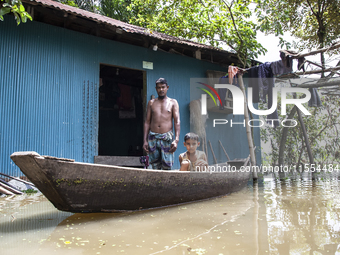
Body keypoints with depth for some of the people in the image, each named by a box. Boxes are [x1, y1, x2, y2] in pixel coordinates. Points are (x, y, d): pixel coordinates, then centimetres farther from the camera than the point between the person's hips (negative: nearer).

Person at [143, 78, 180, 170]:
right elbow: (147, 122, 13)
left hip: (167, 137, -2)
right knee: (155, 166, 4)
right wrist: (145, 140, 5)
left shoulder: (173, 102, 8)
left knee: (167, 166, -6)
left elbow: (177, 122, 1)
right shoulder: (151, 103, 14)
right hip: (153, 137, 2)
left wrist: (176, 140, -11)